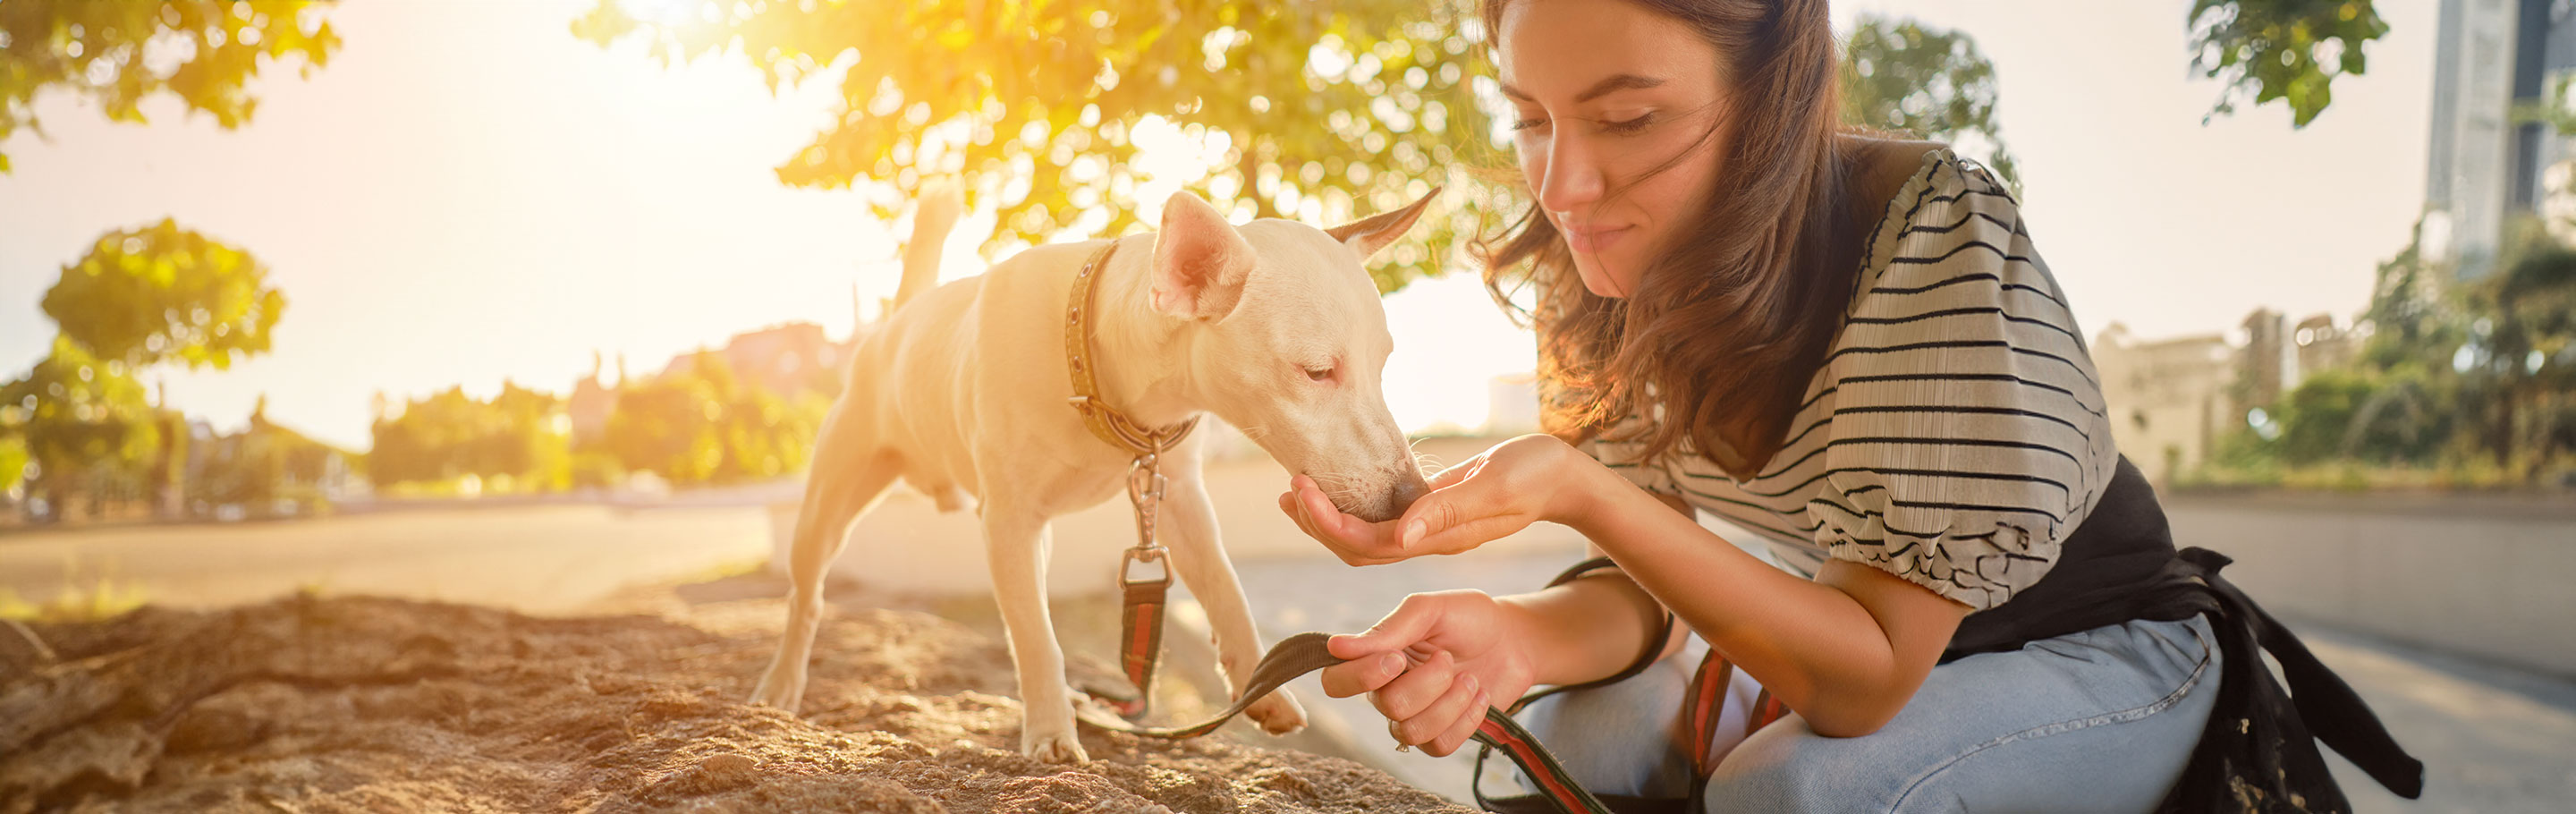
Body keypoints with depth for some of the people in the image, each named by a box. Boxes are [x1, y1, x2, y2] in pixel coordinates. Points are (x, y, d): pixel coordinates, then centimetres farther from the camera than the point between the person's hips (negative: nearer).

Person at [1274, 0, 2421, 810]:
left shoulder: (1937, 243, -33)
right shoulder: (1620, 263, -14)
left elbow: (1869, 680, -30)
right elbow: (1651, 576, -10)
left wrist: (1577, 491, -41)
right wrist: (1514, 634, -33)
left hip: (2102, 654, -5)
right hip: (1857, 627, 5)